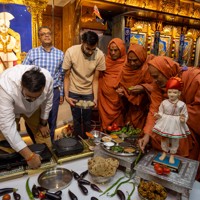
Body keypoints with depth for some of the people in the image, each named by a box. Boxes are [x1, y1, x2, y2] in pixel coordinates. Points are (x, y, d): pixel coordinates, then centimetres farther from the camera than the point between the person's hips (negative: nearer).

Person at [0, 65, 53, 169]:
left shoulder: (47, 78, -33)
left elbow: (47, 101, -13)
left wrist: (43, 123, -1)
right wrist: (29, 156, -41)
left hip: (34, 109, 3)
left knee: (44, 140, 3)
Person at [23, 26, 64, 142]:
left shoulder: (60, 54, 2)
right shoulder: (32, 53, -1)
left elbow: (62, 75, 6)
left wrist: (61, 94, 8)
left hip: (53, 92, 1)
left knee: (51, 122, 13)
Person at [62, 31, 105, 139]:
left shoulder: (100, 55, -18)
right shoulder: (71, 52, -20)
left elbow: (95, 79, -9)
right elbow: (66, 76, -11)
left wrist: (95, 97, -15)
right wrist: (66, 95, -16)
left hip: (89, 92, 1)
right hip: (74, 92, 0)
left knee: (87, 120, 8)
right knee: (77, 119, 8)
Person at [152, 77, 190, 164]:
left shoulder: (182, 104, -11)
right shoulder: (164, 102, -7)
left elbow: (185, 115, -4)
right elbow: (161, 112, 2)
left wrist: (183, 119, -25)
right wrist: (158, 115, -19)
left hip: (176, 125, -1)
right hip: (165, 124, 1)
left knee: (175, 141, 13)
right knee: (164, 139, 16)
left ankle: (172, 155, 35)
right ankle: (164, 153, 39)